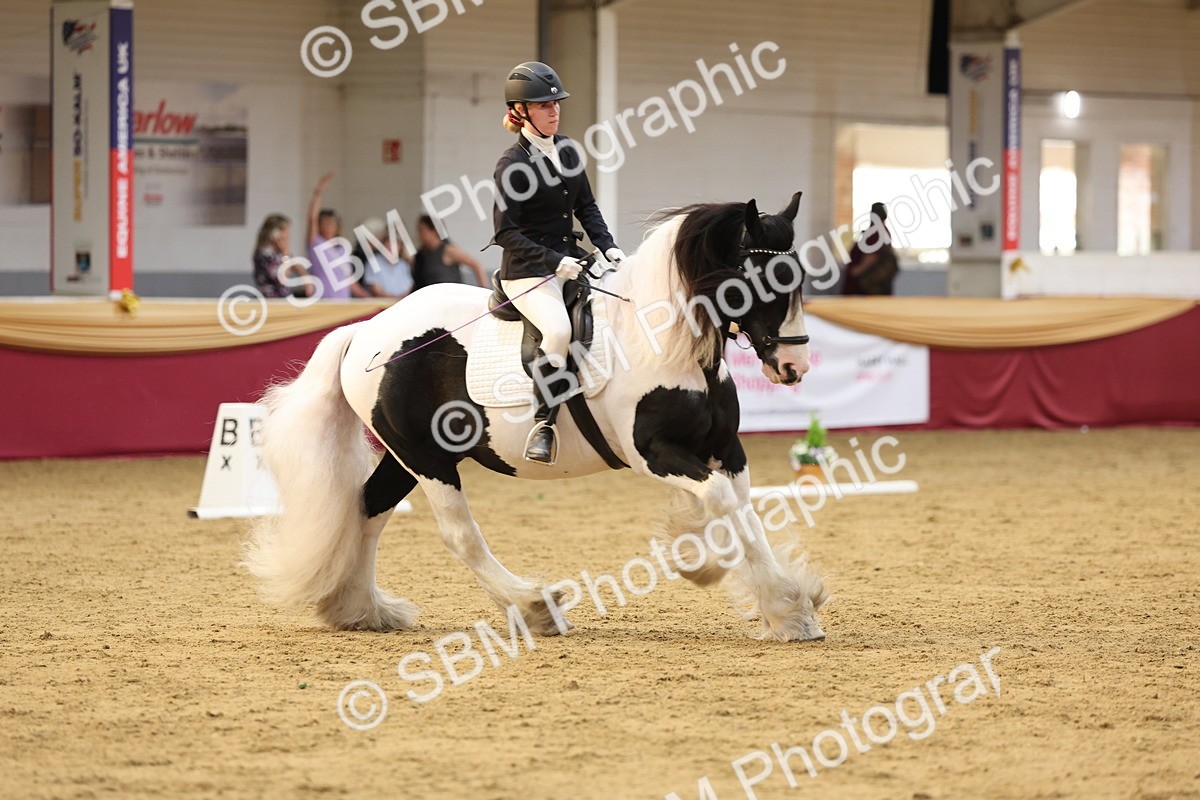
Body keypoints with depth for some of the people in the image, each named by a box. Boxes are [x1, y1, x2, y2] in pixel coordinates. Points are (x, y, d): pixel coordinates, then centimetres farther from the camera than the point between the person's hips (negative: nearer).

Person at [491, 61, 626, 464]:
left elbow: (586, 207, 15)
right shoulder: (512, 165, -13)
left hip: (570, 260, 8)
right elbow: (505, 232, -14)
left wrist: (608, 247, -1)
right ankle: (543, 425, -27)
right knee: (558, 329, -34)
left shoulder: (567, 151, 9)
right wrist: (553, 261, -22)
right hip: (527, 271, -8)